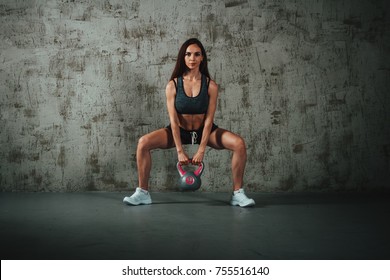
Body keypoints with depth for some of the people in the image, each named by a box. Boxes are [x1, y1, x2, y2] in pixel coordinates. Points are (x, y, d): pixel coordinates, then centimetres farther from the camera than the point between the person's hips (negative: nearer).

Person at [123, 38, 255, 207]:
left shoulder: (210, 86, -13)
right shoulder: (173, 85, -13)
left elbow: (209, 119, -16)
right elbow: (173, 120, -17)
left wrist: (201, 150, -22)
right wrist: (180, 151, -21)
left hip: (203, 131, 0)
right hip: (180, 131, 0)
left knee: (239, 144, -24)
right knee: (143, 143, -22)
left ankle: (237, 193, -11)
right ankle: (143, 193, -8)